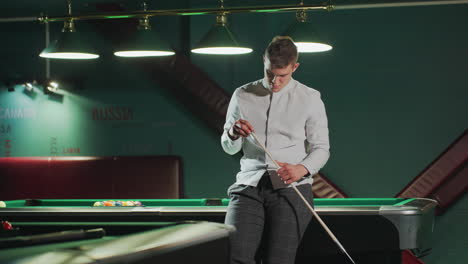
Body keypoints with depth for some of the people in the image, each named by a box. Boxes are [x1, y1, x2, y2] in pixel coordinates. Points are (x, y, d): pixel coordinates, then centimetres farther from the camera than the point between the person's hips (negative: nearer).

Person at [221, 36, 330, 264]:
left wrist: (302, 169, -14)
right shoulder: (242, 96, 11)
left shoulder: (310, 99, 5)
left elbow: (321, 148, 6)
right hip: (249, 187, 2)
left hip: (291, 188, -2)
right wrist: (233, 134, -8)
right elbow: (229, 148, 16)